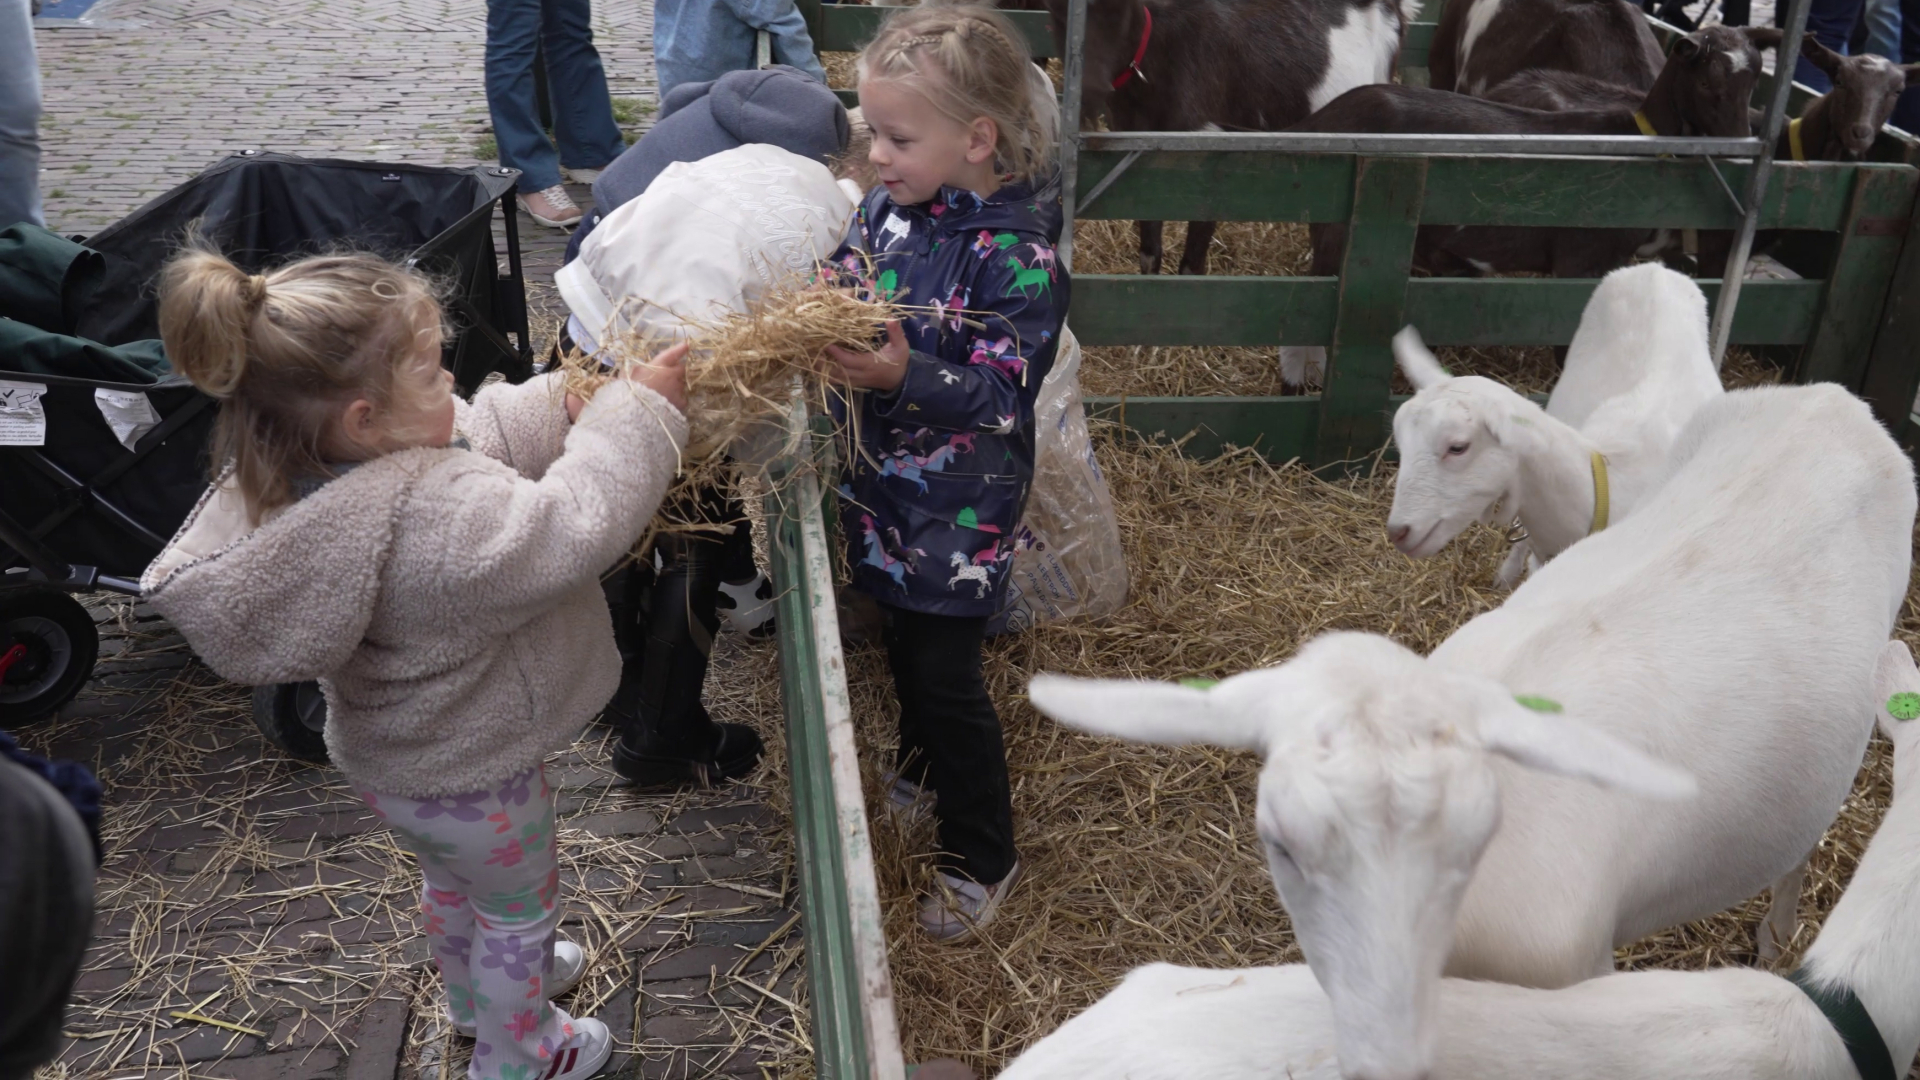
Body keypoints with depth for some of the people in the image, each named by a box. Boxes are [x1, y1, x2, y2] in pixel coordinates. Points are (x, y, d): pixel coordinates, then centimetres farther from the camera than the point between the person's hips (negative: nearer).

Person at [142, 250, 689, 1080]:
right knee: (520, 907, 21)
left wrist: (566, 405, -19)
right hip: (469, 777, -8)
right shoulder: (434, 517, -42)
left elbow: (483, 436, -6)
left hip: (389, 754, 8)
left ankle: (475, 992, 62)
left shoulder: (304, 471, -14)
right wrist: (639, 414, -27)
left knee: (451, 882, 35)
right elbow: (572, 526, -36)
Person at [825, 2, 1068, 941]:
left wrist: (902, 376, -36)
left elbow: (1002, 392, -23)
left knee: (943, 671, 3)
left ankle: (982, 855, 24)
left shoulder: (1017, 254, -22)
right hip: (883, 479, 7)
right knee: (903, 643, 23)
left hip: (961, 505, -6)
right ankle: (924, 769, 51)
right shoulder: (887, 208, -3)